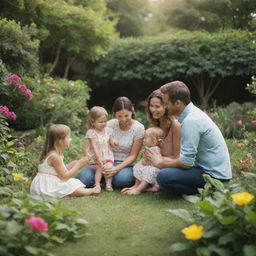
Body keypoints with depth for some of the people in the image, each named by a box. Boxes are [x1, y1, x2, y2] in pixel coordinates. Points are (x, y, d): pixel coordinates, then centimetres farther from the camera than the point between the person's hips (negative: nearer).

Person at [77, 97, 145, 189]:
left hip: (124, 164, -1)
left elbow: (133, 156, -7)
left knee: (122, 179, -37)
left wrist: (117, 168, -22)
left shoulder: (139, 128, -8)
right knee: (85, 179, -25)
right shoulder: (110, 125, -4)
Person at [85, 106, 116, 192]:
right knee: (99, 168, -21)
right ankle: (97, 184, -12)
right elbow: (94, 146, -16)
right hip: (96, 156, -3)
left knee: (109, 166, -18)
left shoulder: (108, 130, 3)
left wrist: (113, 143, -12)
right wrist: (98, 158, -22)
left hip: (107, 155, 3)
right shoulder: (91, 132, -11)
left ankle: (108, 184, -10)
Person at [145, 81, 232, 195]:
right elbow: (188, 154, 15)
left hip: (214, 175, -10)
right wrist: (163, 159, 8)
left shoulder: (190, 121, -22)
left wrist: (161, 163, -6)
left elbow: (186, 163, -21)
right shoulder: (193, 112, 8)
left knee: (163, 176, -22)